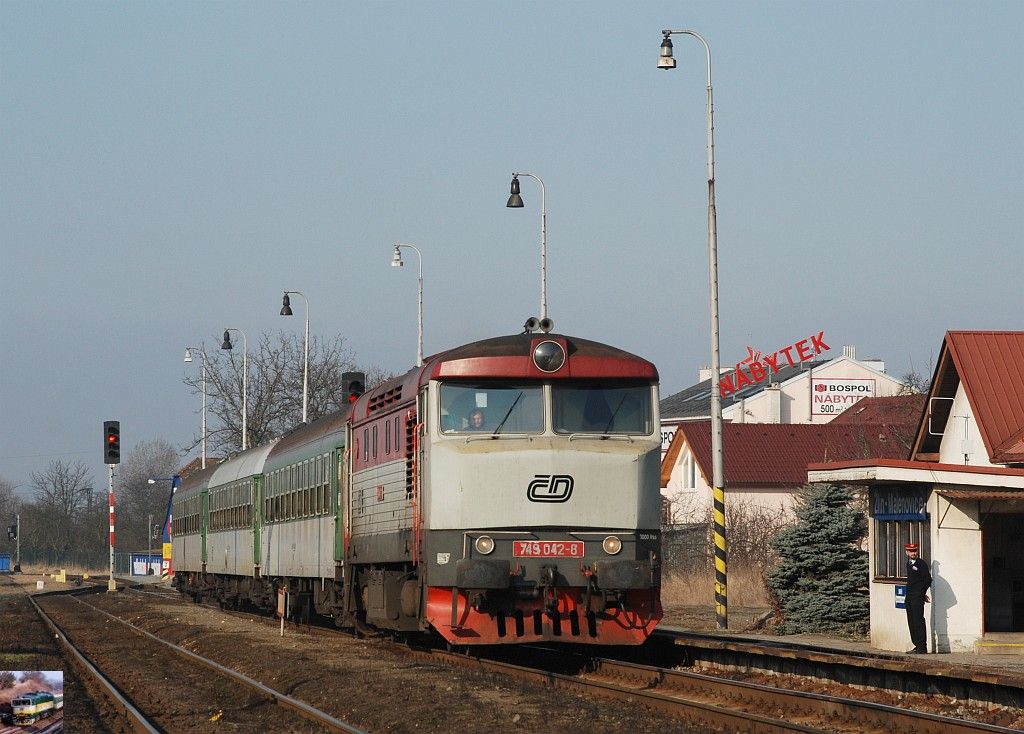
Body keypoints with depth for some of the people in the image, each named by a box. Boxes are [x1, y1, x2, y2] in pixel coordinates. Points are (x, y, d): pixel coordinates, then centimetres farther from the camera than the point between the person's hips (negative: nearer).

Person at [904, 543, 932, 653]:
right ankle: (917, 646, 14)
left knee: (918, 622, -10)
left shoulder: (921, 564, -8)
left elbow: (928, 580, -9)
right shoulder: (908, 564, 15)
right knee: (911, 622, 9)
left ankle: (922, 647, -9)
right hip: (909, 598, 8)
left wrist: (921, 593, 1)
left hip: (918, 598, -8)